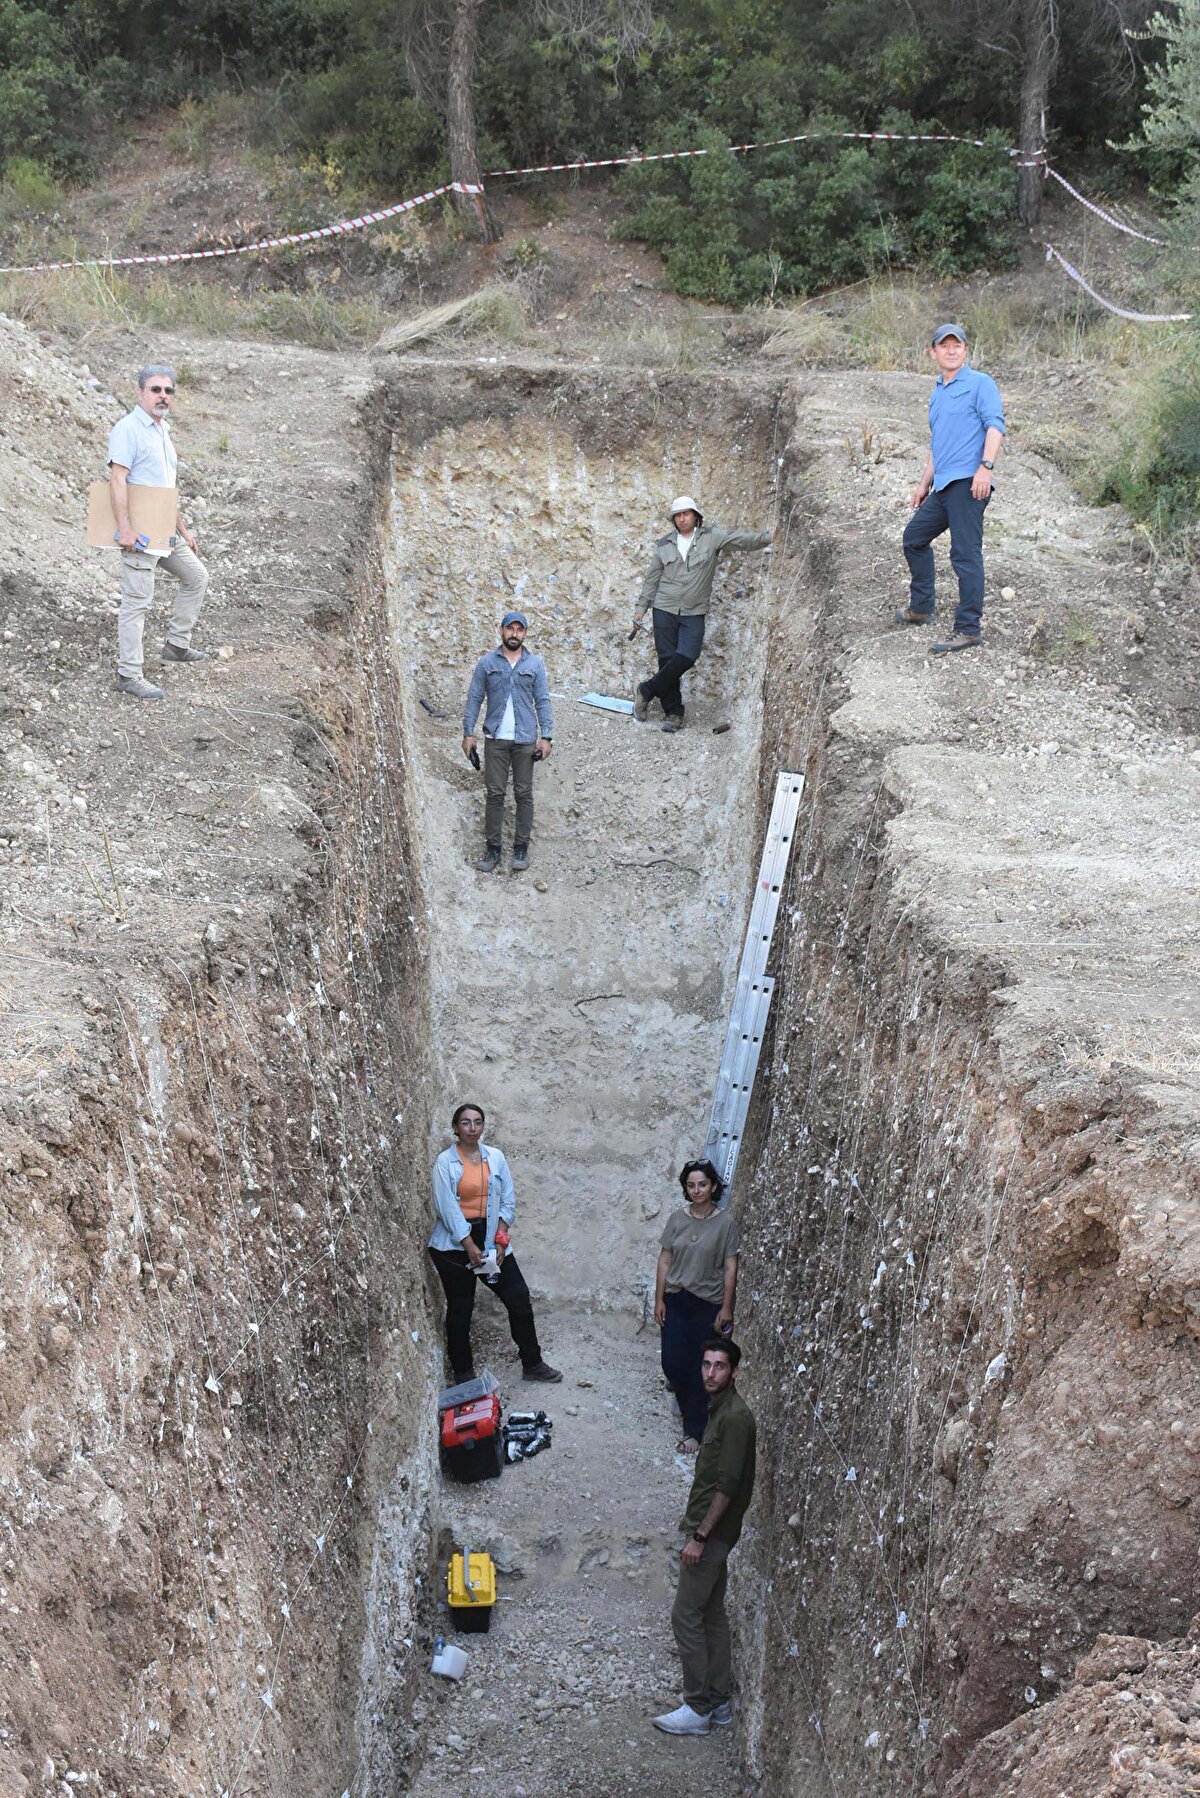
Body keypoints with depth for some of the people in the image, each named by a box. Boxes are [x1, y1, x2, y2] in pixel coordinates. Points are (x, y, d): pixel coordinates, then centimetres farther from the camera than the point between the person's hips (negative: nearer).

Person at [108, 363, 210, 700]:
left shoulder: (162, 431, 18)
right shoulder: (128, 428, -11)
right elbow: (117, 478, -20)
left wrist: (182, 529, 24)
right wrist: (124, 527, -28)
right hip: (139, 533, -9)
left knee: (196, 577, 19)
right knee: (137, 602, -9)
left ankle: (177, 646, 28)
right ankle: (129, 675, -5)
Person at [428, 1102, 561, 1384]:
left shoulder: (495, 1157, 4)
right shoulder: (445, 1162, -7)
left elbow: (507, 1200, 5)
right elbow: (447, 1207, -12)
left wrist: (500, 1240, -6)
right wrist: (470, 1247, -16)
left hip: (490, 1237, 4)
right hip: (455, 1242, -4)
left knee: (519, 1298, 2)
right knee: (460, 1308, 3)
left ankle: (532, 1363, 15)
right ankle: (463, 1372, 17)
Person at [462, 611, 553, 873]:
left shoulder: (536, 664, 1)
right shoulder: (486, 662, 1)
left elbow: (543, 702, 1)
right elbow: (474, 699, 2)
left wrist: (546, 736, -6)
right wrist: (468, 733, -3)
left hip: (526, 739, 0)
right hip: (495, 739, 0)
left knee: (523, 794, 5)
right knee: (495, 794, 2)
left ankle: (521, 847, 14)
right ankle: (492, 848, 10)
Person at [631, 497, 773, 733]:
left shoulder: (711, 537, 1)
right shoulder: (664, 544, 7)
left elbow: (741, 539, -11)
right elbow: (651, 579, 13)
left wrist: (769, 537, -25)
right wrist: (641, 609, 12)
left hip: (694, 614, -1)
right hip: (665, 610, 1)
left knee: (686, 658, -16)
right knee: (667, 660, -2)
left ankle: (646, 691, 3)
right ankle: (674, 713, 9)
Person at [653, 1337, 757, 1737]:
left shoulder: (735, 1417, -20)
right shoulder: (719, 1409, 11)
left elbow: (728, 1484, -23)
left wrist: (699, 1536, -21)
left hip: (712, 1532, -10)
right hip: (709, 1529, 10)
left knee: (685, 1614, -5)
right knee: (711, 1613, 14)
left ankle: (698, 1709, 3)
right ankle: (719, 1703, 22)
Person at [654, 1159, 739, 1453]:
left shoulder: (725, 1222, -9)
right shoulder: (677, 1219, -1)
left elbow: (730, 1268, -7)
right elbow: (665, 1260, 4)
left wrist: (727, 1308, -9)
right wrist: (659, 1299, 1)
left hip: (708, 1305, -3)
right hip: (676, 1300, 3)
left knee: (701, 1369, 2)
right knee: (672, 1363, 3)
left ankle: (694, 1430, 13)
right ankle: (689, 1404, 34)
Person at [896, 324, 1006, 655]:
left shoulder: (980, 383, -1)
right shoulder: (937, 394, 24)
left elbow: (995, 426, -13)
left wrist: (986, 466, -26)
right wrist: (924, 484, 28)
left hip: (968, 483, -9)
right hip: (943, 487, 9)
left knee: (965, 553, -12)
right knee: (914, 537, 18)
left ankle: (969, 629, -11)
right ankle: (921, 607, 31)